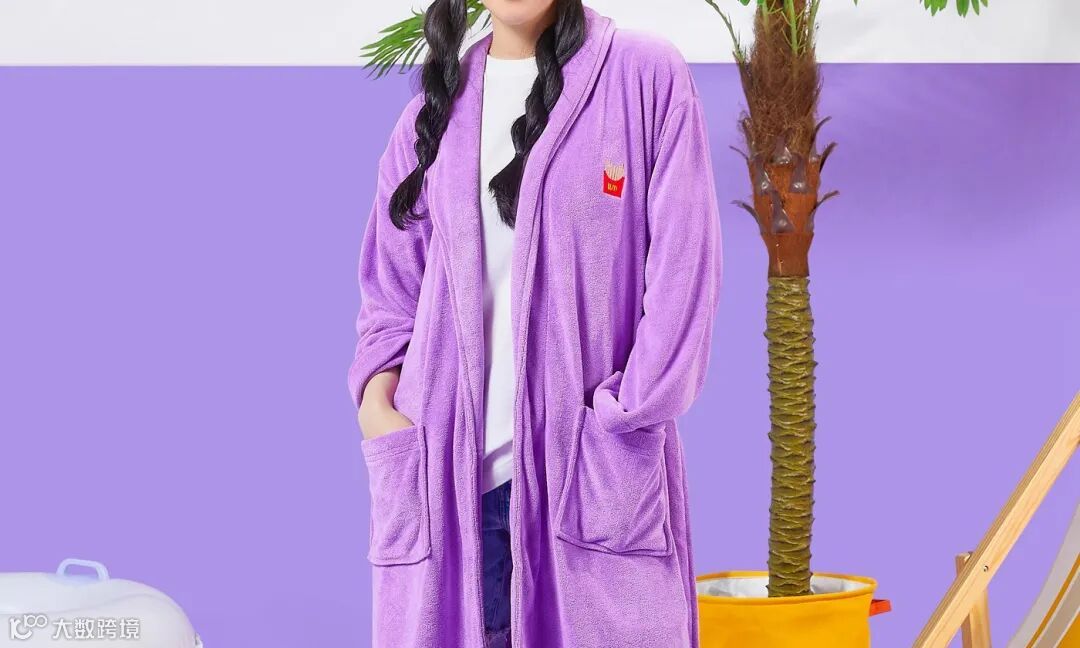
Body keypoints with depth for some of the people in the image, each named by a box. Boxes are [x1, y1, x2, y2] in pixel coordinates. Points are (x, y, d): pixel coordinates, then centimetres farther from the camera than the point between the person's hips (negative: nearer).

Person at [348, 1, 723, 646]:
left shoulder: (646, 75, 2)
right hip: (449, 471, 4)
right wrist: (376, 397, -2)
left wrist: (622, 423, -10)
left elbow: (682, 276, -2)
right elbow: (389, 292, 16)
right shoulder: (435, 110, 14)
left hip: (599, 472, -3)